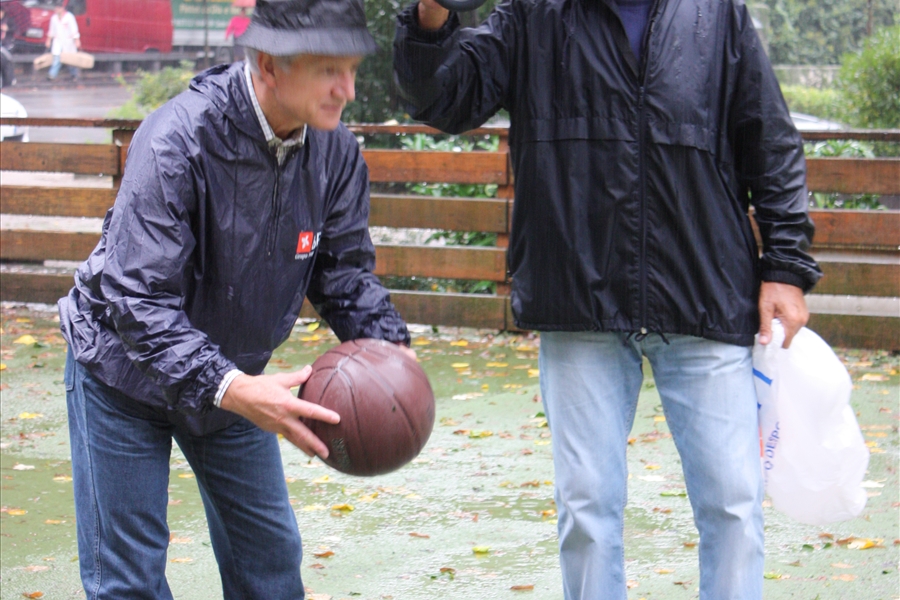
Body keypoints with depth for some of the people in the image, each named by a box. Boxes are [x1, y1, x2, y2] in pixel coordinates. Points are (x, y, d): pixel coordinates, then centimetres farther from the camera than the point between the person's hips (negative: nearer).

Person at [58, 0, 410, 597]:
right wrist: (230, 389, -46)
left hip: (234, 377, 6)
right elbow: (136, 299, -35)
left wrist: (388, 343, -21)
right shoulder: (176, 140, -31)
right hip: (127, 372, -6)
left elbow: (345, 268, 0)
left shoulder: (336, 150, -12)